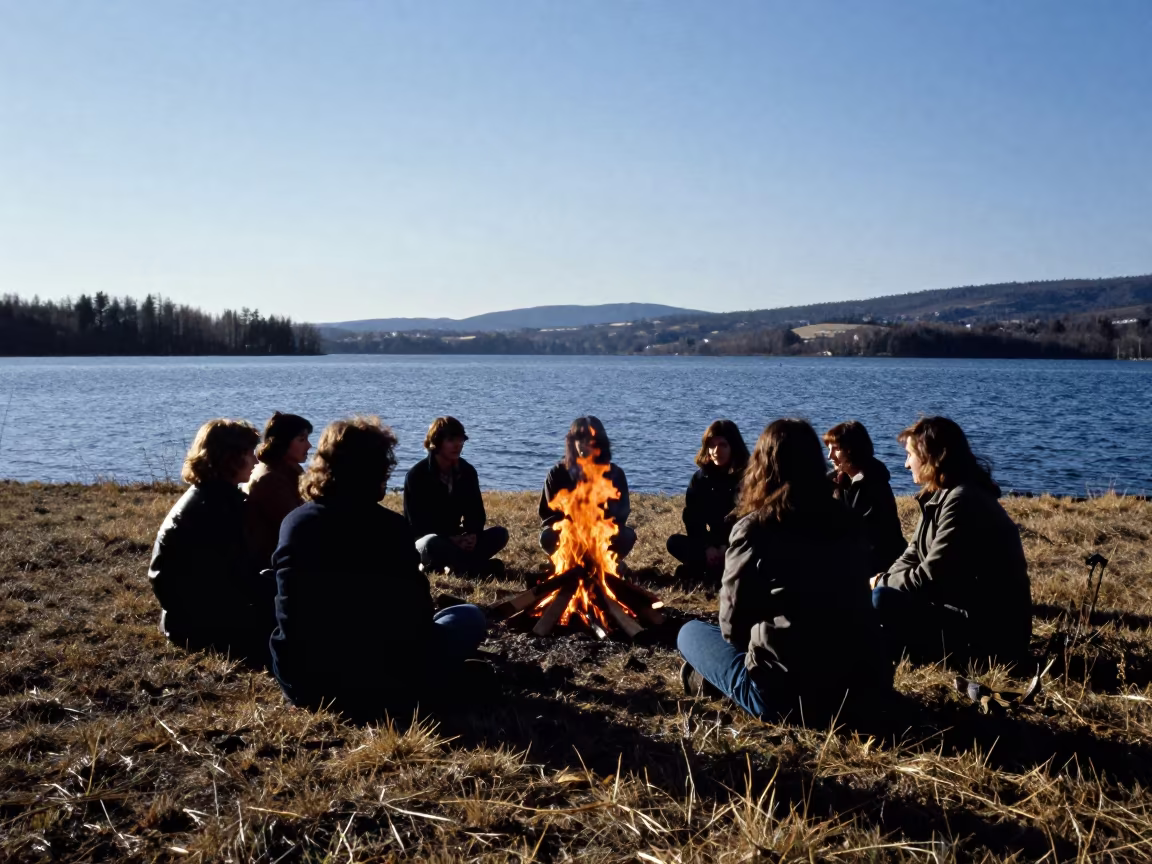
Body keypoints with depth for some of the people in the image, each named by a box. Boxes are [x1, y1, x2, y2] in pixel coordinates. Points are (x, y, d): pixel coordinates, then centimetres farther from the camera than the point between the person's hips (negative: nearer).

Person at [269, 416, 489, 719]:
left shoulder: (293, 522, -1)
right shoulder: (391, 527, -14)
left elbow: (298, 608, 12)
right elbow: (417, 614, -5)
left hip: (298, 682, 6)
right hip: (374, 686, -5)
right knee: (471, 618, 15)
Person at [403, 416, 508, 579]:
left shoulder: (467, 471, 2)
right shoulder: (416, 475, -14)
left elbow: (476, 511, 3)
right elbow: (417, 523, -17)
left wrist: (473, 535, -20)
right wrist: (451, 539, -28)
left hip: (455, 540, 5)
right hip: (422, 542, -5)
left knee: (500, 533, -14)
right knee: (432, 544, -41)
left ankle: (454, 564, -25)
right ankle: (484, 567, -29)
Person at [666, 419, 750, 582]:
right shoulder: (700, 478, 1)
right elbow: (692, 518, -3)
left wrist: (726, 547, -26)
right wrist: (708, 547, -20)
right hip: (714, 542, 4)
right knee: (675, 542, -17)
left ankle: (701, 570, -33)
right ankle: (719, 567, -28)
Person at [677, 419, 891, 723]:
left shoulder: (753, 529, -8)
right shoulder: (846, 523, 8)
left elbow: (733, 627, -2)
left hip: (788, 694, -5)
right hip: (863, 684, 5)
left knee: (690, 633, 17)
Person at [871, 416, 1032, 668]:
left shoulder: (962, 501, -21)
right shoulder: (941, 495, 10)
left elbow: (928, 578, -22)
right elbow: (913, 555, 12)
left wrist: (882, 582, -6)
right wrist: (882, 580, -6)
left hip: (992, 632, -10)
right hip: (970, 614, 10)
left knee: (882, 601, -22)